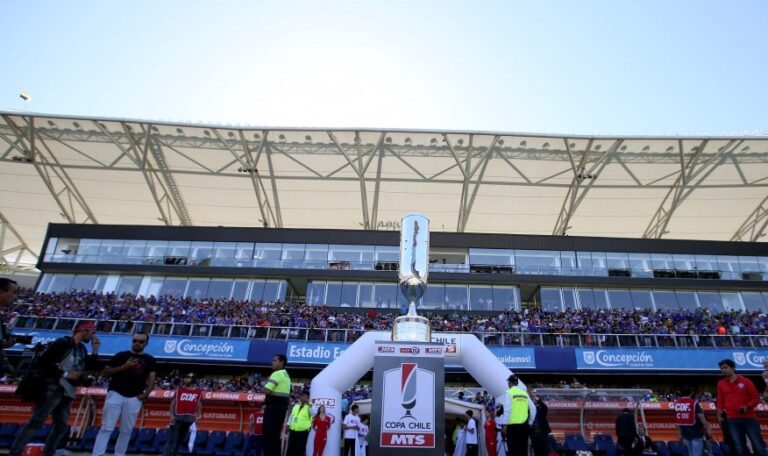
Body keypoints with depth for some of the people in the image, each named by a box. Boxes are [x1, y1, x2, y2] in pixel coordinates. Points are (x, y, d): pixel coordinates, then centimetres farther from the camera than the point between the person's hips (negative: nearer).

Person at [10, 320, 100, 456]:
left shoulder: (82, 349, 15)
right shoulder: (63, 343, -10)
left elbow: (87, 368, 14)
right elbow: (44, 362, -17)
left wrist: (95, 351, 5)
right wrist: (65, 374, -18)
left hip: (68, 392, 9)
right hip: (54, 389, -9)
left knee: (61, 427, 10)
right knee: (36, 422, -12)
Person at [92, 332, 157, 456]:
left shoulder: (149, 360, 10)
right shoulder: (121, 355, 3)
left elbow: (152, 379, 11)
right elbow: (105, 374, 1)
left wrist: (146, 393, -5)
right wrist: (123, 367, -13)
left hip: (134, 398, 2)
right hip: (115, 394, -2)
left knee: (126, 431, 7)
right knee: (106, 428, -6)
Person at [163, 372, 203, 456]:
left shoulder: (199, 392, 5)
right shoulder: (179, 389, 4)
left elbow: (199, 405, 8)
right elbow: (173, 403, 3)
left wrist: (198, 415, -4)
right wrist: (172, 415, -7)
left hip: (189, 418, 2)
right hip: (177, 417, -2)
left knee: (181, 439, 9)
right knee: (172, 438, -6)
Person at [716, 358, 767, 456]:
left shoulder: (746, 381, 0)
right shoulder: (721, 384, 8)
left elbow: (756, 398, 1)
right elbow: (720, 401, 13)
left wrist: (747, 406, -15)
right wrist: (719, 414, 2)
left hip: (749, 418, -2)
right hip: (732, 420, 2)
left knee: (759, 447, -1)